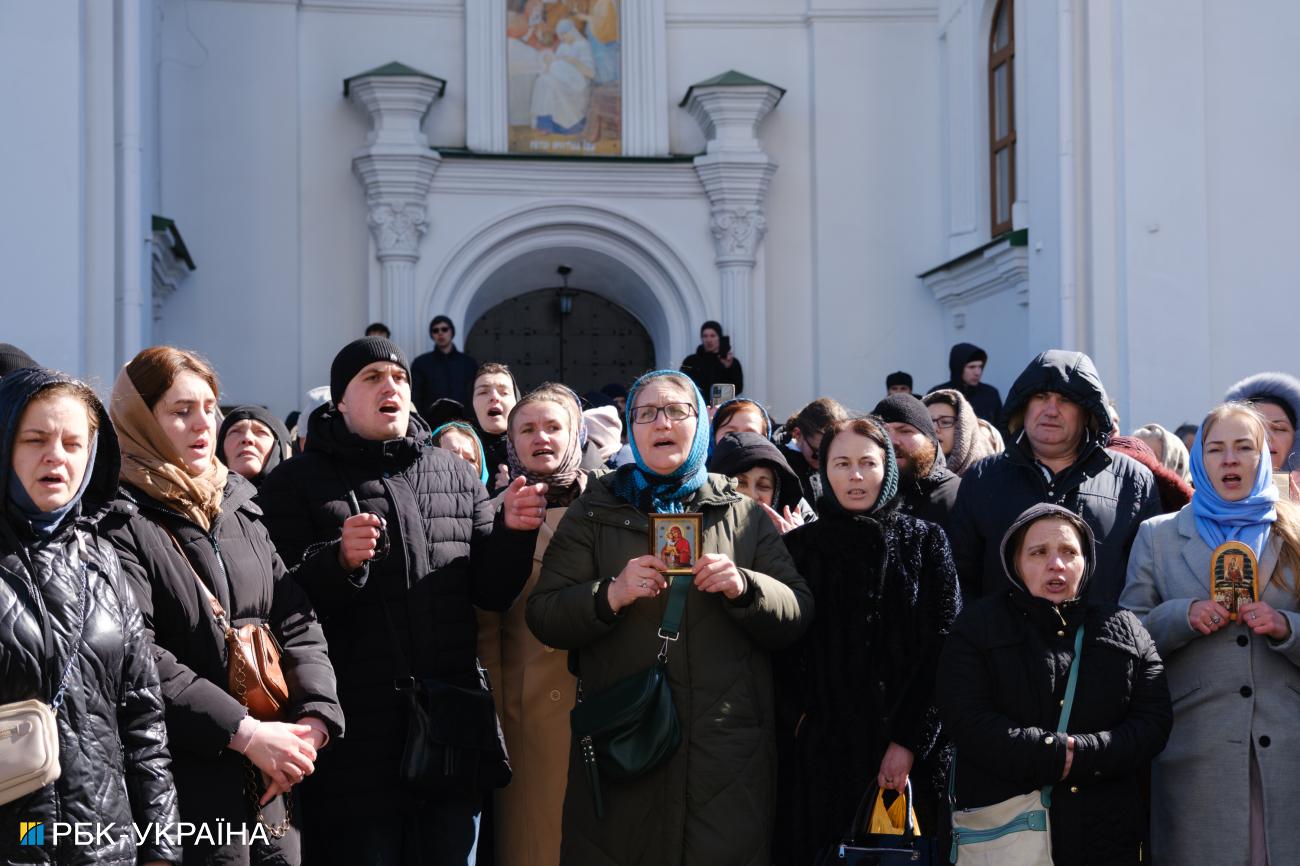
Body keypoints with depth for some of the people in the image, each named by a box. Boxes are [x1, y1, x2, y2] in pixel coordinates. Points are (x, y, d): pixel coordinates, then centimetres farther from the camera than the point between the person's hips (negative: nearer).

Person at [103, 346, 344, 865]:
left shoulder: (239, 507, 14)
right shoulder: (119, 523, -8)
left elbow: (296, 620, 10)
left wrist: (315, 716, -6)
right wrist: (244, 733, -20)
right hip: (187, 784, -6)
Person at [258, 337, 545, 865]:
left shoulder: (453, 473, 12)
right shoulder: (298, 482, 0)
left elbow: (490, 591, 11)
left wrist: (512, 533, -6)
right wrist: (340, 560, -26)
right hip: (355, 741, -3)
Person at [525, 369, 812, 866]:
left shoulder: (744, 516, 11)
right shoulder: (594, 512, 9)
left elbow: (797, 615, 6)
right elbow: (543, 616, 2)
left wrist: (744, 588, -13)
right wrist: (611, 595, -16)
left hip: (728, 748, 1)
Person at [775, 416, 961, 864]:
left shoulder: (924, 541, 4)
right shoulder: (800, 546, 7)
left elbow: (943, 650, -2)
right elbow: (784, 653, 4)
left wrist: (909, 741, -9)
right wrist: (801, 723, -9)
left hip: (907, 754, 0)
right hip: (821, 753, 1)